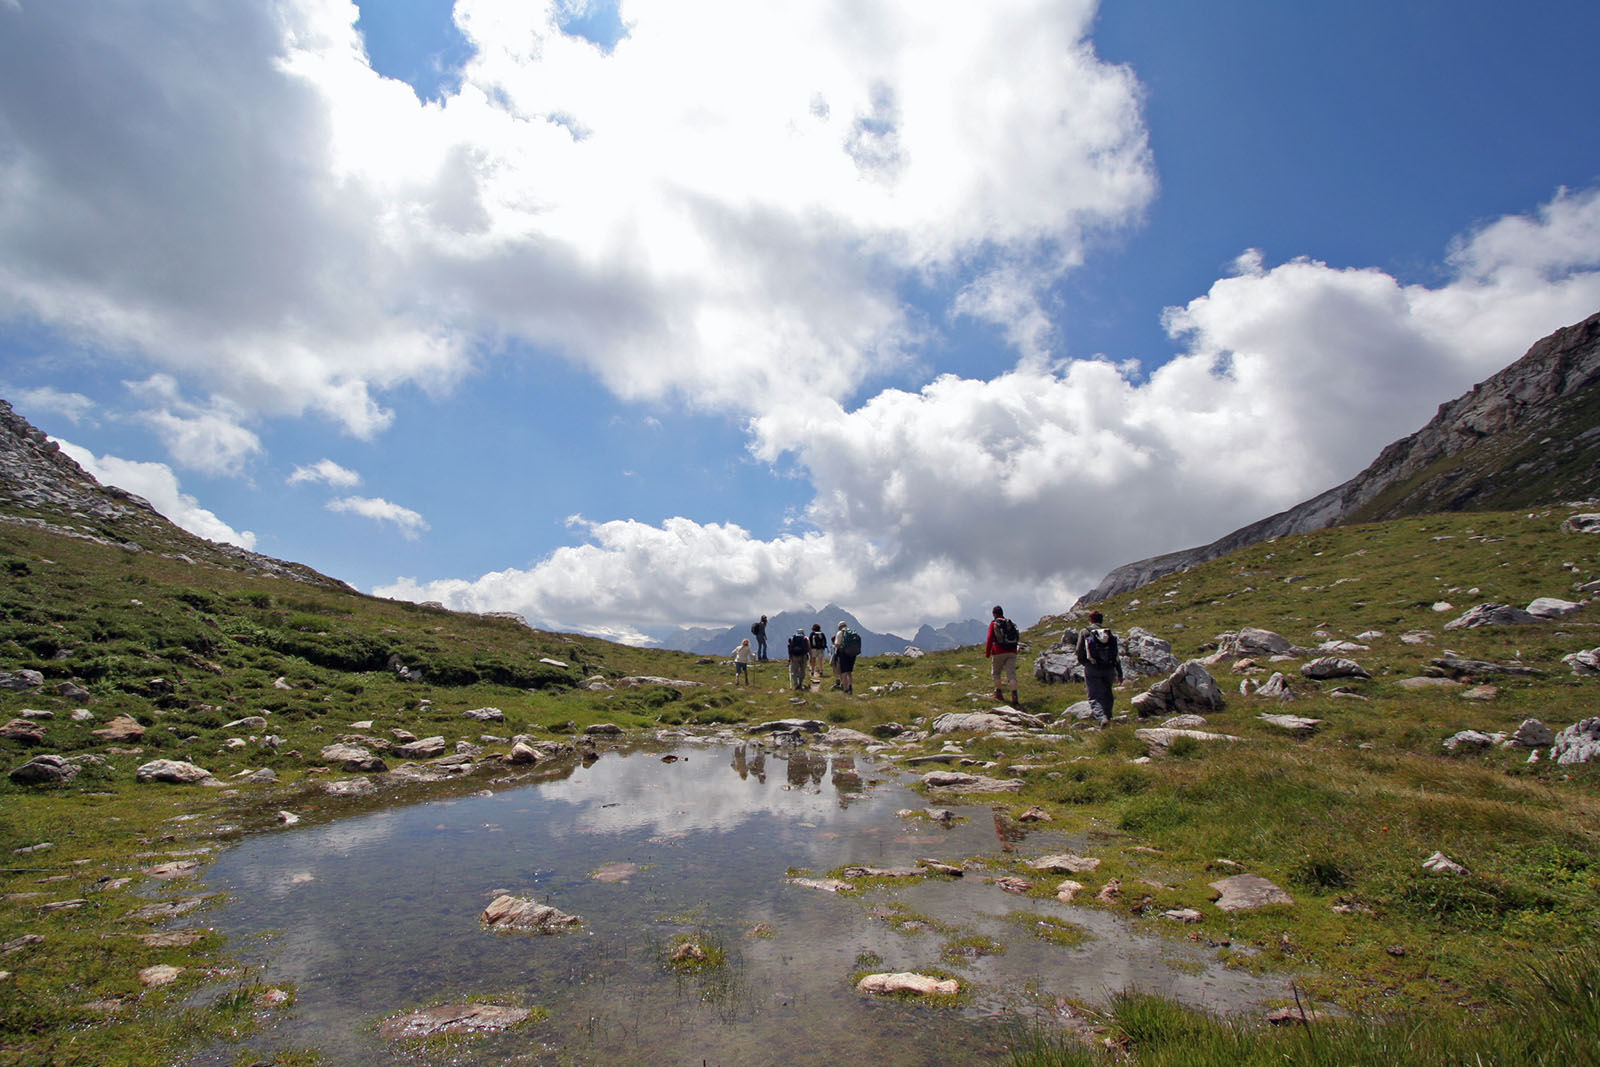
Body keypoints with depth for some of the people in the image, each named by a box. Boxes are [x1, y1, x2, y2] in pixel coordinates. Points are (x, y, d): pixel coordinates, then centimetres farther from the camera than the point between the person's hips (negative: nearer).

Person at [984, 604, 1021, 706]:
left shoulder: (993, 623, 0)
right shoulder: (1010, 623, 13)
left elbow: (990, 639, -5)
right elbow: (1017, 637, 19)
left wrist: (987, 653, 0)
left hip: (999, 652, -3)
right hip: (1012, 652, 3)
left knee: (996, 672, 15)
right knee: (1011, 673, -4)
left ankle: (998, 693, 19)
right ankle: (1014, 695, -16)